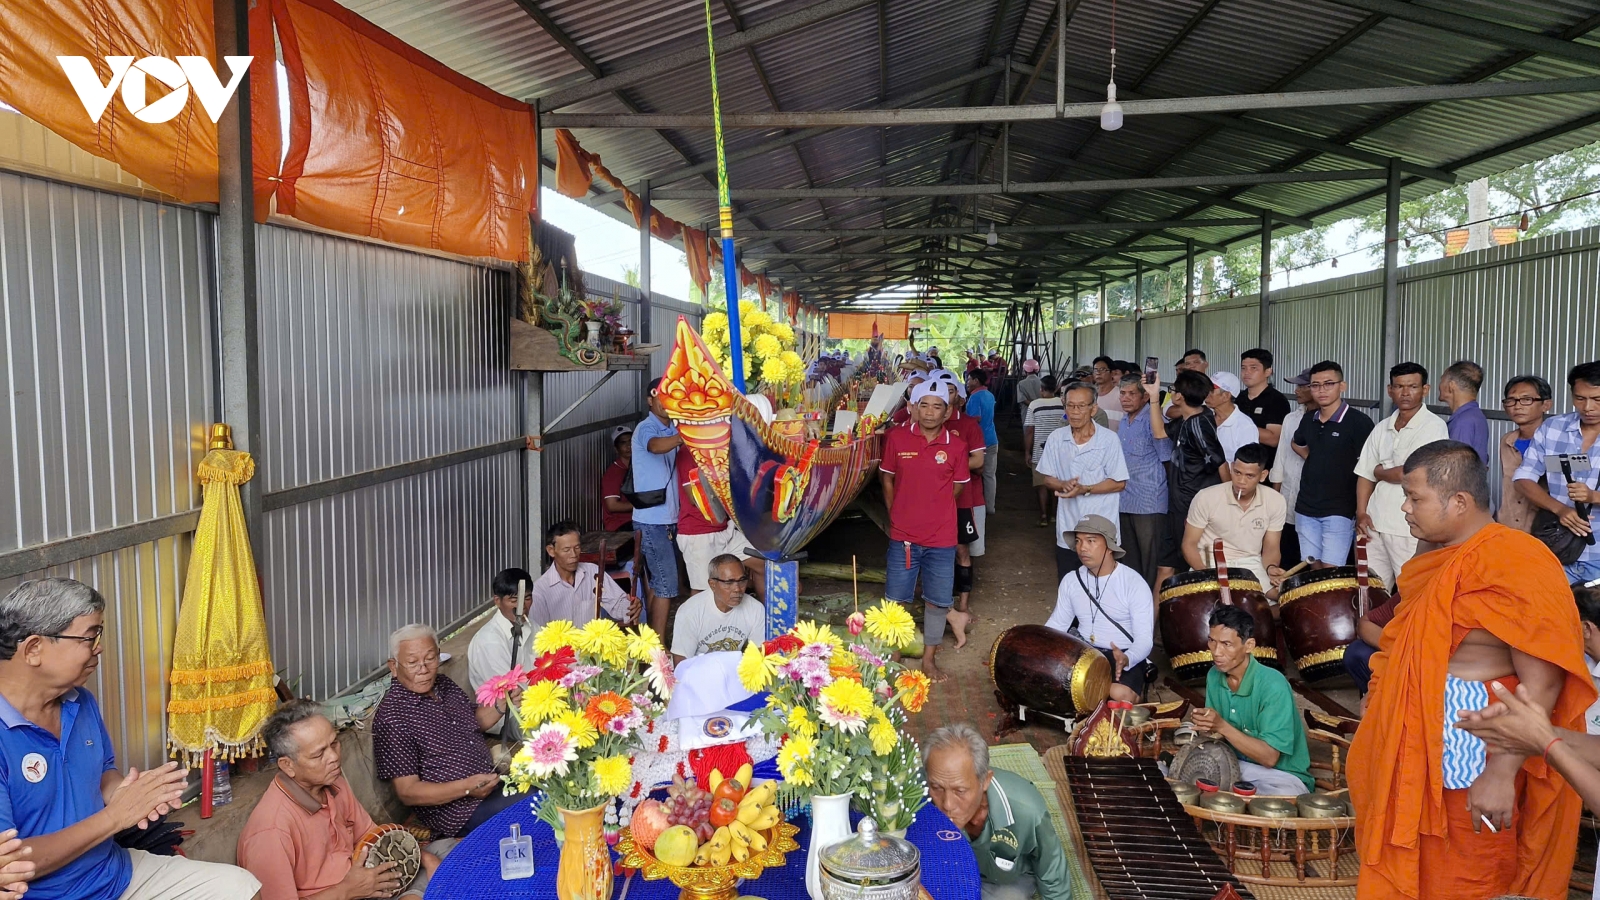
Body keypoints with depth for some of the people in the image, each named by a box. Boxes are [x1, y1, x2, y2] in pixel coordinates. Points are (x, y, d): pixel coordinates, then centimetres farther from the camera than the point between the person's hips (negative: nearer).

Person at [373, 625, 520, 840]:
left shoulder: (444, 685, 7)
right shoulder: (392, 717, -16)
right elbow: (407, 792, -16)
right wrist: (467, 787, -28)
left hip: (491, 780, 8)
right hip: (459, 811, -8)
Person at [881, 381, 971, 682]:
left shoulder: (956, 446, -5)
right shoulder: (896, 438, -5)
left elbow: (957, 487, 6)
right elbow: (886, 479, 6)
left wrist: (930, 508, 6)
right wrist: (898, 514, 6)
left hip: (941, 538, 0)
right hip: (902, 535, 0)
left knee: (937, 600, 9)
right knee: (895, 600, 10)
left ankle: (929, 658, 27)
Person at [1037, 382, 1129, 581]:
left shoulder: (1109, 439, -9)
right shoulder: (1056, 439, 2)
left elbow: (1119, 483, -6)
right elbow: (1048, 479, 8)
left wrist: (1085, 489, -18)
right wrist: (1063, 485, -14)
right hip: (1067, 530, 3)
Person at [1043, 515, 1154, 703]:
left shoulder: (1134, 583, -13)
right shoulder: (1071, 580, 3)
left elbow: (1144, 639, -16)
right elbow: (1057, 624, 12)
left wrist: (1126, 659, -38)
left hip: (1125, 656, -4)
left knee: (1121, 695, -35)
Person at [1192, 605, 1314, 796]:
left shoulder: (1273, 685, -23)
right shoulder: (1214, 676, -2)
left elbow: (1269, 757, -24)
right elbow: (1220, 735, 6)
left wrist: (1222, 727, -31)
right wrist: (1205, 725, -17)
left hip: (1281, 775, -6)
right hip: (1234, 765, 6)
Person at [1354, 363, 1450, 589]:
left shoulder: (1433, 427, -8)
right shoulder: (1382, 428, 12)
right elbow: (1365, 474, 13)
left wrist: (1380, 472, 1)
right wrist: (1361, 513, 3)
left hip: (1410, 530, -6)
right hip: (1375, 523, 6)